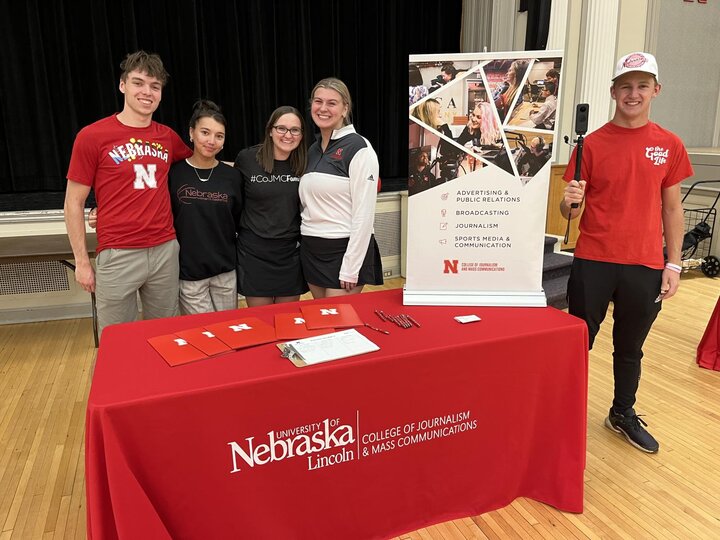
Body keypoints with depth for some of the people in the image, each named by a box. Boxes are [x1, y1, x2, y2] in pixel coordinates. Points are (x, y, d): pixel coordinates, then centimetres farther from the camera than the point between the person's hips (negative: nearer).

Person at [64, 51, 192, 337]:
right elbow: (73, 203, -1)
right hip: (118, 256, -3)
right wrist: (81, 261, -3)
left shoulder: (168, 137, 7)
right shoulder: (92, 136, -5)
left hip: (165, 251, 4)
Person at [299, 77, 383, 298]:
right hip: (311, 250, 7)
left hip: (344, 250, -7)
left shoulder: (358, 148, -11)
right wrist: (306, 245, 12)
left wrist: (350, 268, -17)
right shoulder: (313, 150, 12)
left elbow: (364, 213, -16)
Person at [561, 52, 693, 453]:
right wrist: (570, 201, -24)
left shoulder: (670, 145, 3)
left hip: (645, 266, 2)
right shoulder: (592, 144, -3)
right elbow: (571, 212, -1)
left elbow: (672, 208, 8)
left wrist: (673, 264, 4)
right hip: (593, 263, -2)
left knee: (631, 348, 16)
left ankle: (624, 414, 35)